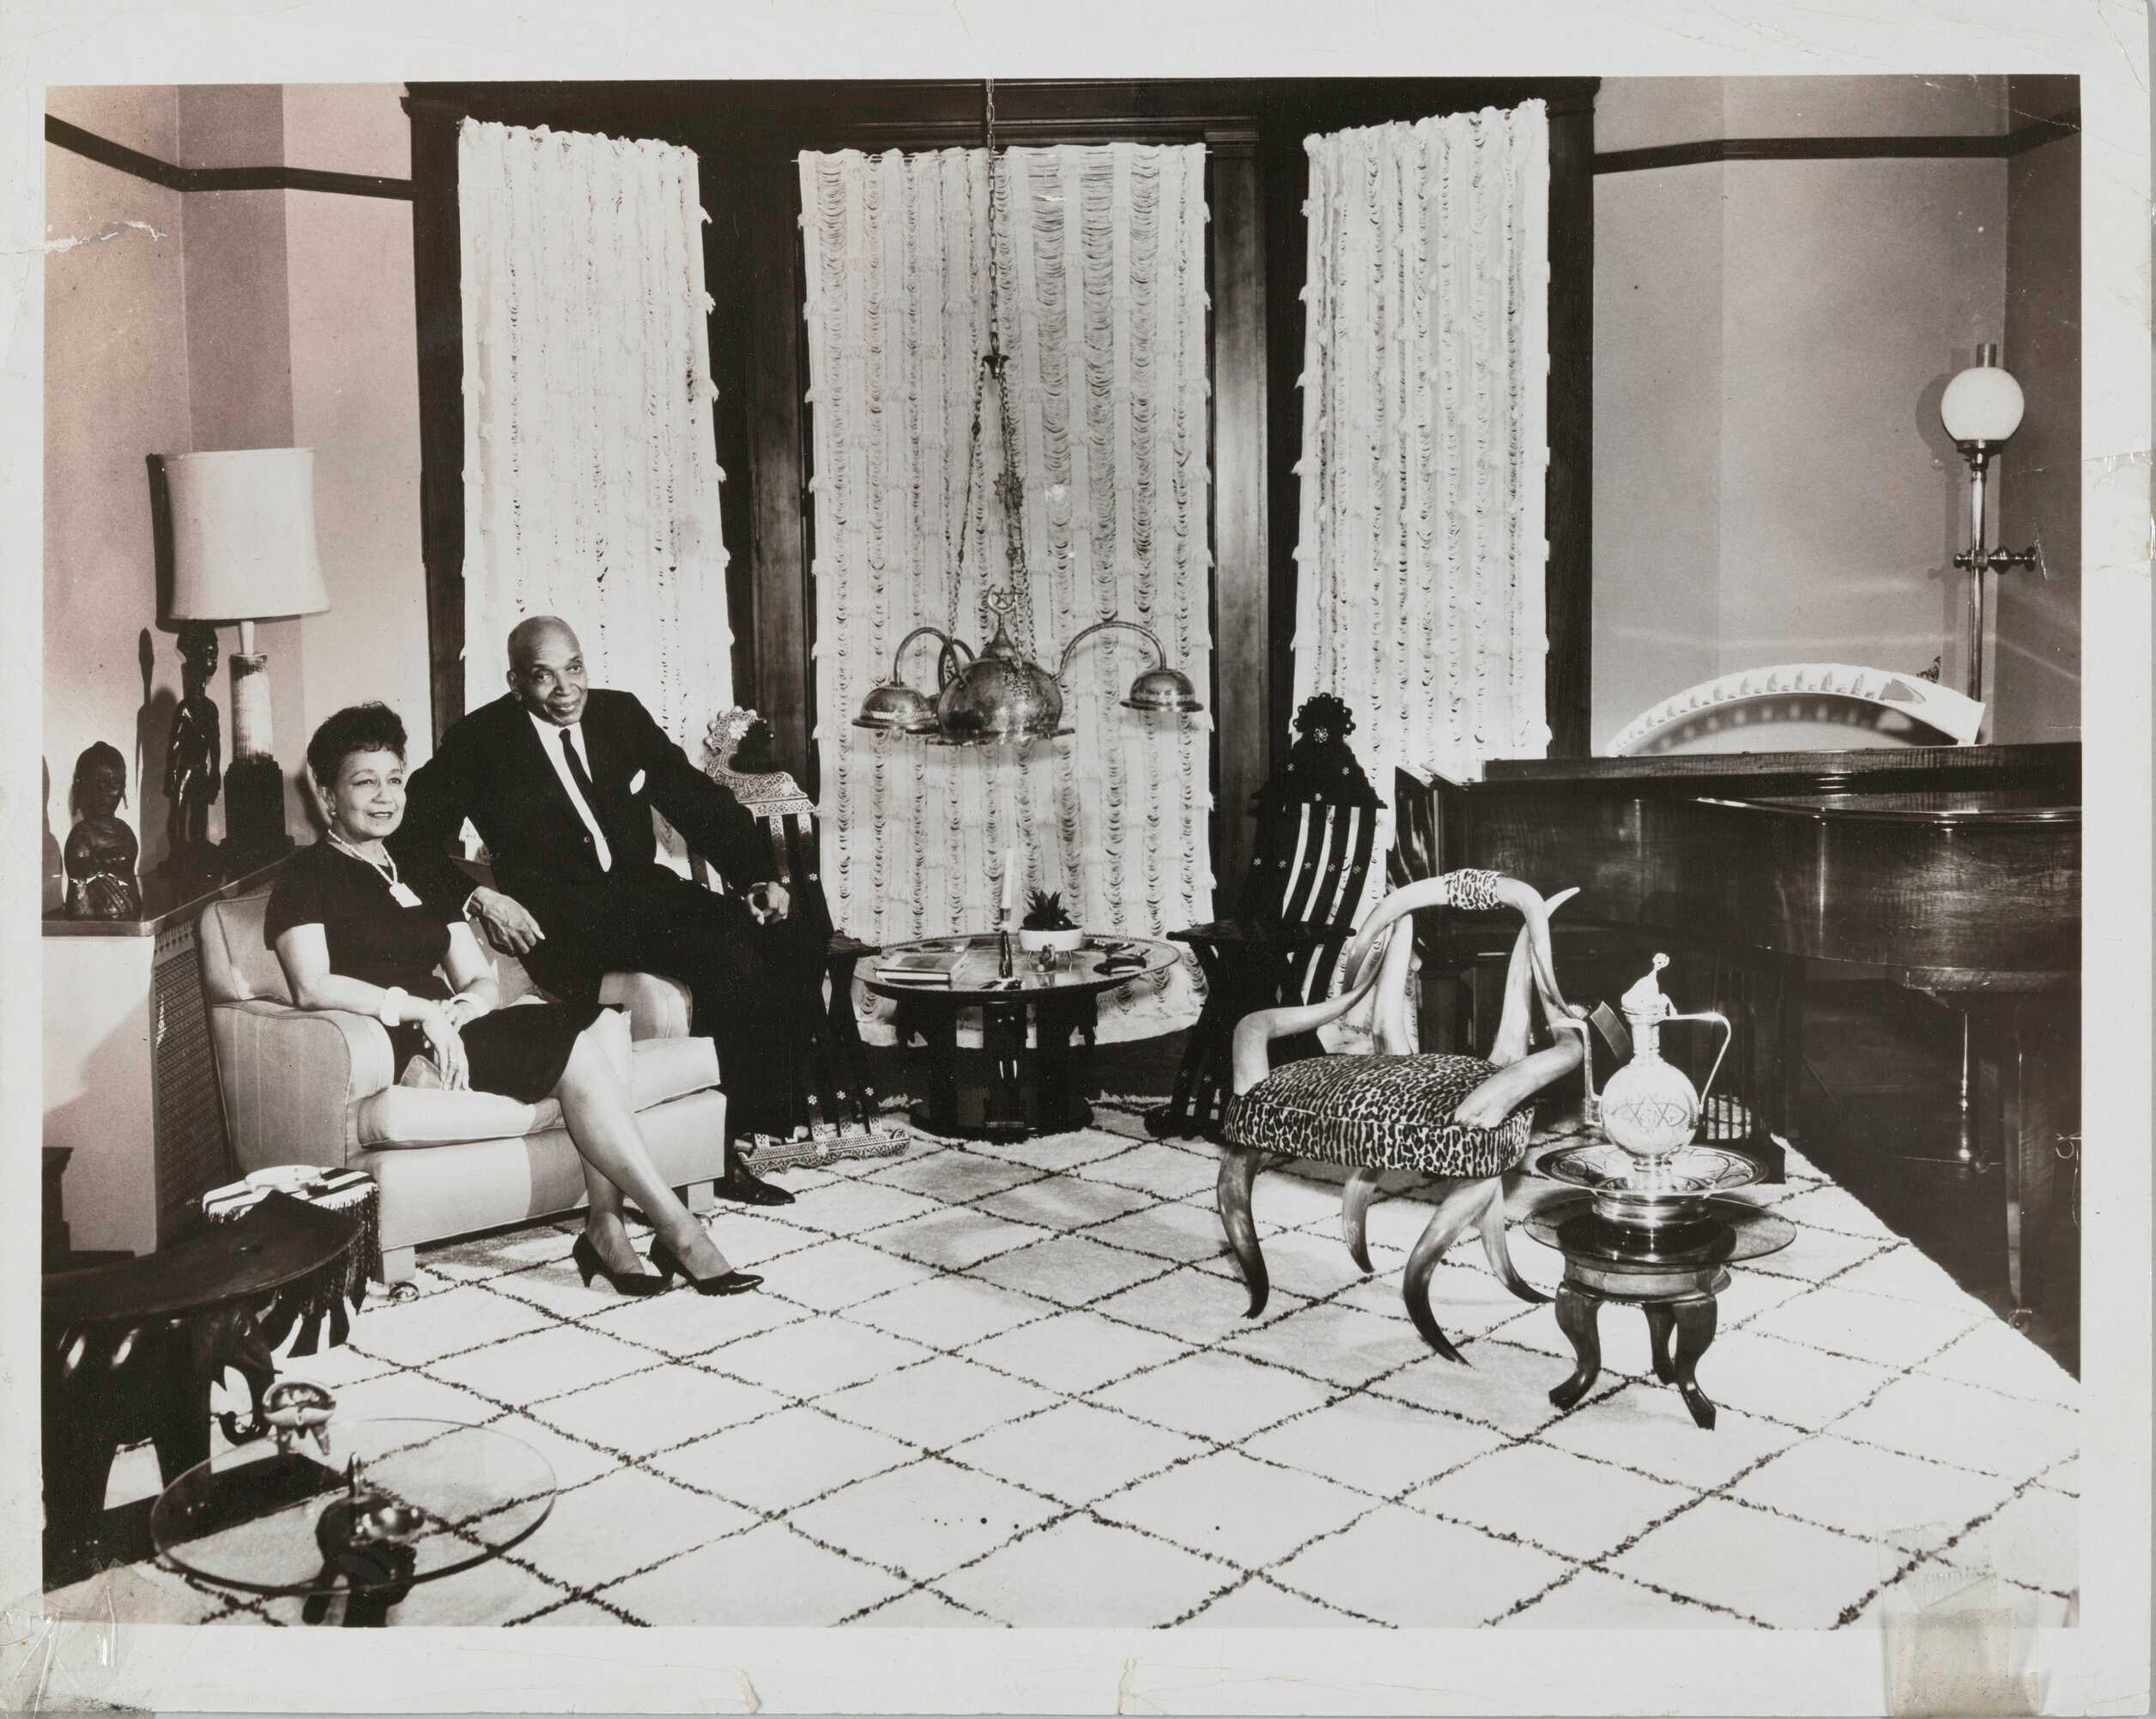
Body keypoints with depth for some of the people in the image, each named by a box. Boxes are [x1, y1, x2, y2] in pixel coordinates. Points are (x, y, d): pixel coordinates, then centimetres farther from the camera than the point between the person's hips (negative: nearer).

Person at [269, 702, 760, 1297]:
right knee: (577, 1051, -25)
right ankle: (677, 1228, -25)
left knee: (604, 1020, -20)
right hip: (395, 1049, -7)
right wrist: (421, 1009, -19)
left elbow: (481, 980, 18)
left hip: (447, 1029, 7)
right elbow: (312, 987, -12)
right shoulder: (309, 874, 5)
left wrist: (465, 1006, -6)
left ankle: (605, 1225, -29)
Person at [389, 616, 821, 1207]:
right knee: (730, 962, -31)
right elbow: (411, 840, -1)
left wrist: (757, 877, -1)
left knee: (795, 944, -18)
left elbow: (698, 802, 12)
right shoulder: (479, 741, 0)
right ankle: (730, 1156, -21)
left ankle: (772, 1118, -11)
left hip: (647, 892, 6)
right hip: (562, 919, -6)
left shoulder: (623, 714, 12)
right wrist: (477, 898, -16)